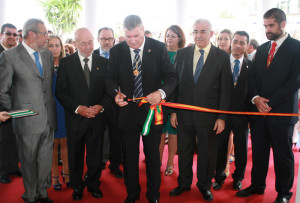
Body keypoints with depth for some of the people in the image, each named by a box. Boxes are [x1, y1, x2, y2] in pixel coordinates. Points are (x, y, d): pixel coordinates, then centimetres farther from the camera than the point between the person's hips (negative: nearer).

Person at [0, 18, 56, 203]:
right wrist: (15, 111, -2)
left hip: (48, 118, 5)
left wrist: (51, 108, 10)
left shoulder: (48, 54, 9)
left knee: (46, 159, 15)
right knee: (29, 161, 10)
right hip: (28, 119, -5)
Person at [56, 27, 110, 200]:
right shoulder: (66, 63, -1)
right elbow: (61, 92, -4)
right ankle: (77, 186, 33)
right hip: (75, 118, -1)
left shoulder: (103, 63, 3)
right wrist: (77, 108, -15)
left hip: (97, 118, 1)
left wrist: (101, 106, -13)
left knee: (95, 155, 12)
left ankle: (93, 184, 32)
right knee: (75, 155, 12)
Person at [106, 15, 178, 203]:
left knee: (152, 155, 12)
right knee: (129, 155, 15)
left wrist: (162, 92, -27)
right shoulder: (116, 51, -1)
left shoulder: (159, 48, -6)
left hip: (152, 109, -2)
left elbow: (172, 76, -7)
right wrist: (116, 93, -19)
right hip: (127, 110, 2)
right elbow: (111, 79, 3)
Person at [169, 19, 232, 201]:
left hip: (208, 116, -2)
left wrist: (222, 117, -7)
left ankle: (205, 185, 34)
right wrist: (173, 110, 1)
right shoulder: (182, 54, 4)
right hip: (184, 113, 2)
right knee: (184, 151, 14)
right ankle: (184, 183, 35)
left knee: (207, 153, 13)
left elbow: (225, 89, -3)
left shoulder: (222, 56, -3)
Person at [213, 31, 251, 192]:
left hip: (242, 114, 1)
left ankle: (238, 177, 34)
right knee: (220, 146, 10)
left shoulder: (251, 66, 1)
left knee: (241, 148, 13)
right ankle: (219, 176, 30)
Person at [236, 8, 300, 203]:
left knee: (283, 154, 7)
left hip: (282, 111, -5)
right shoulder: (261, 49, 13)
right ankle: (257, 185, 28)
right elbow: (253, 77, 12)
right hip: (259, 110, 5)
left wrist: (270, 102, -14)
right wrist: (256, 98, -7)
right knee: (259, 151, 12)